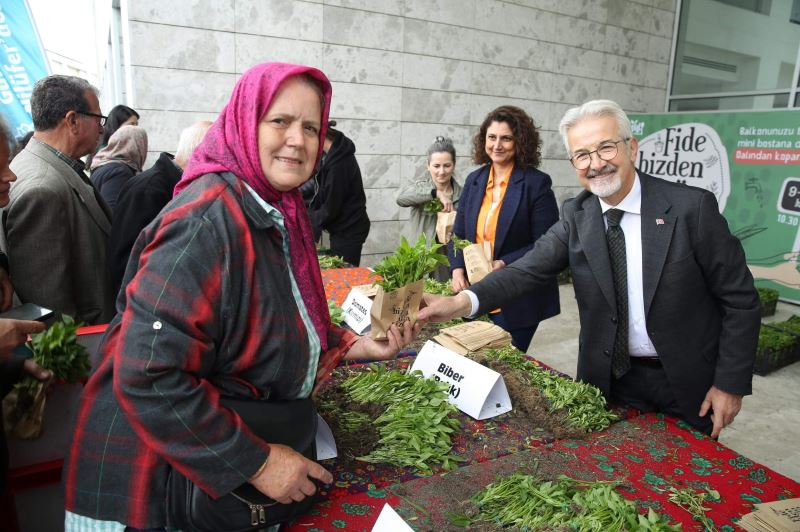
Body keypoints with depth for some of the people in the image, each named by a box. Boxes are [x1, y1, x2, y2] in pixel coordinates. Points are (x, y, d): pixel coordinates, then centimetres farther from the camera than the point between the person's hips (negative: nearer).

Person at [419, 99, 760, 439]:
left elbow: (740, 299, -10)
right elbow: (530, 268, -16)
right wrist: (463, 301, -32)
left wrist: (731, 384, -10)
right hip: (610, 380, 3)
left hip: (687, 385, -2)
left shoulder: (692, 207, -16)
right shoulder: (576, 216, -5)